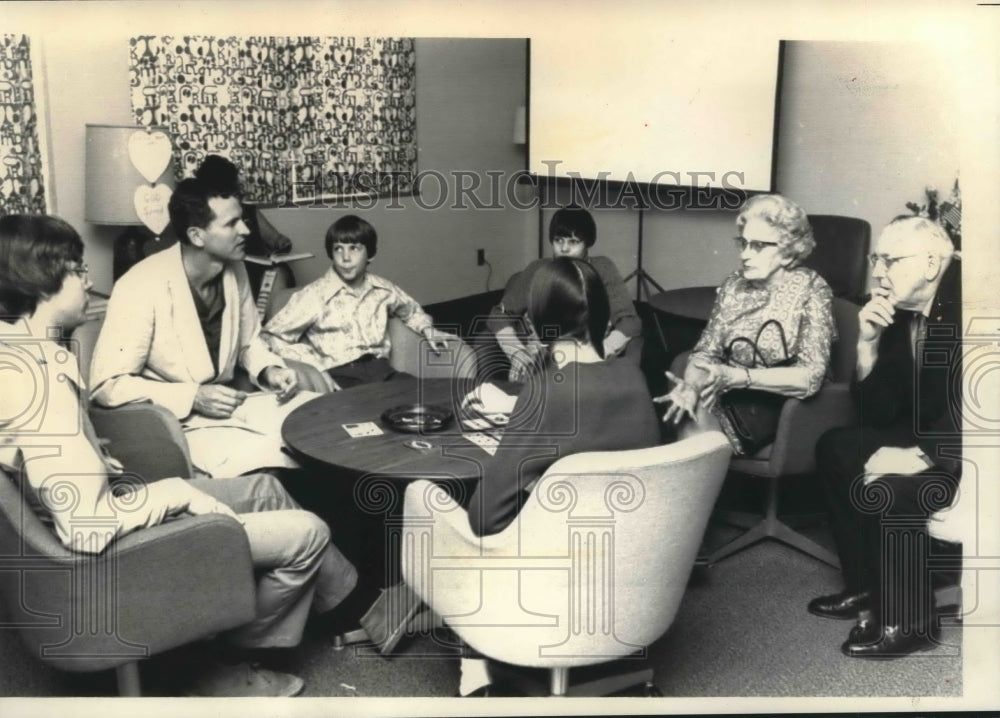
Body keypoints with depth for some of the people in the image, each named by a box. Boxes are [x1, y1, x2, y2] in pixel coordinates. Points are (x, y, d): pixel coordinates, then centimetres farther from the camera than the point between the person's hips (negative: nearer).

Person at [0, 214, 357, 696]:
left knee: (263, 488, 19)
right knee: (306, 532, -2)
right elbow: (89, 528, -34)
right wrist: (179, 492, -20)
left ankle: (347, 599, 34)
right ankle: (230, 673, 18)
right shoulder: (41, 381, -32)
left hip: (111, 500, 10)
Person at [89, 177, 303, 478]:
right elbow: (107, 386, -19)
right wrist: (193, 398, -24)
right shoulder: (142, 288, -20)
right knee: (272, 461, -29)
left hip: (226, 404, 7)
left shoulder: (234, 270, 1)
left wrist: (268, 370, -5)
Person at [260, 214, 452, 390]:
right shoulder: (314, 295, -3)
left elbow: (411, 310, 35)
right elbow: (272, 336, -3)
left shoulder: (383, 290, 12)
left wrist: (428, 330, 14)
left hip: (379, 368, 5)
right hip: (338, 376, -5)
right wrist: (318, 368, -11)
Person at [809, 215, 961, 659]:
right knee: (836, 447, 5)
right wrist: (868, 344, -9)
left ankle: (908, 622, -5)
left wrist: (923, 455, -32)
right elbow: (877, 414, 2)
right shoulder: (900, 314, 3)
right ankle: (866, 588, 11)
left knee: (885, 488, -27)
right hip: (928, 439, 9)